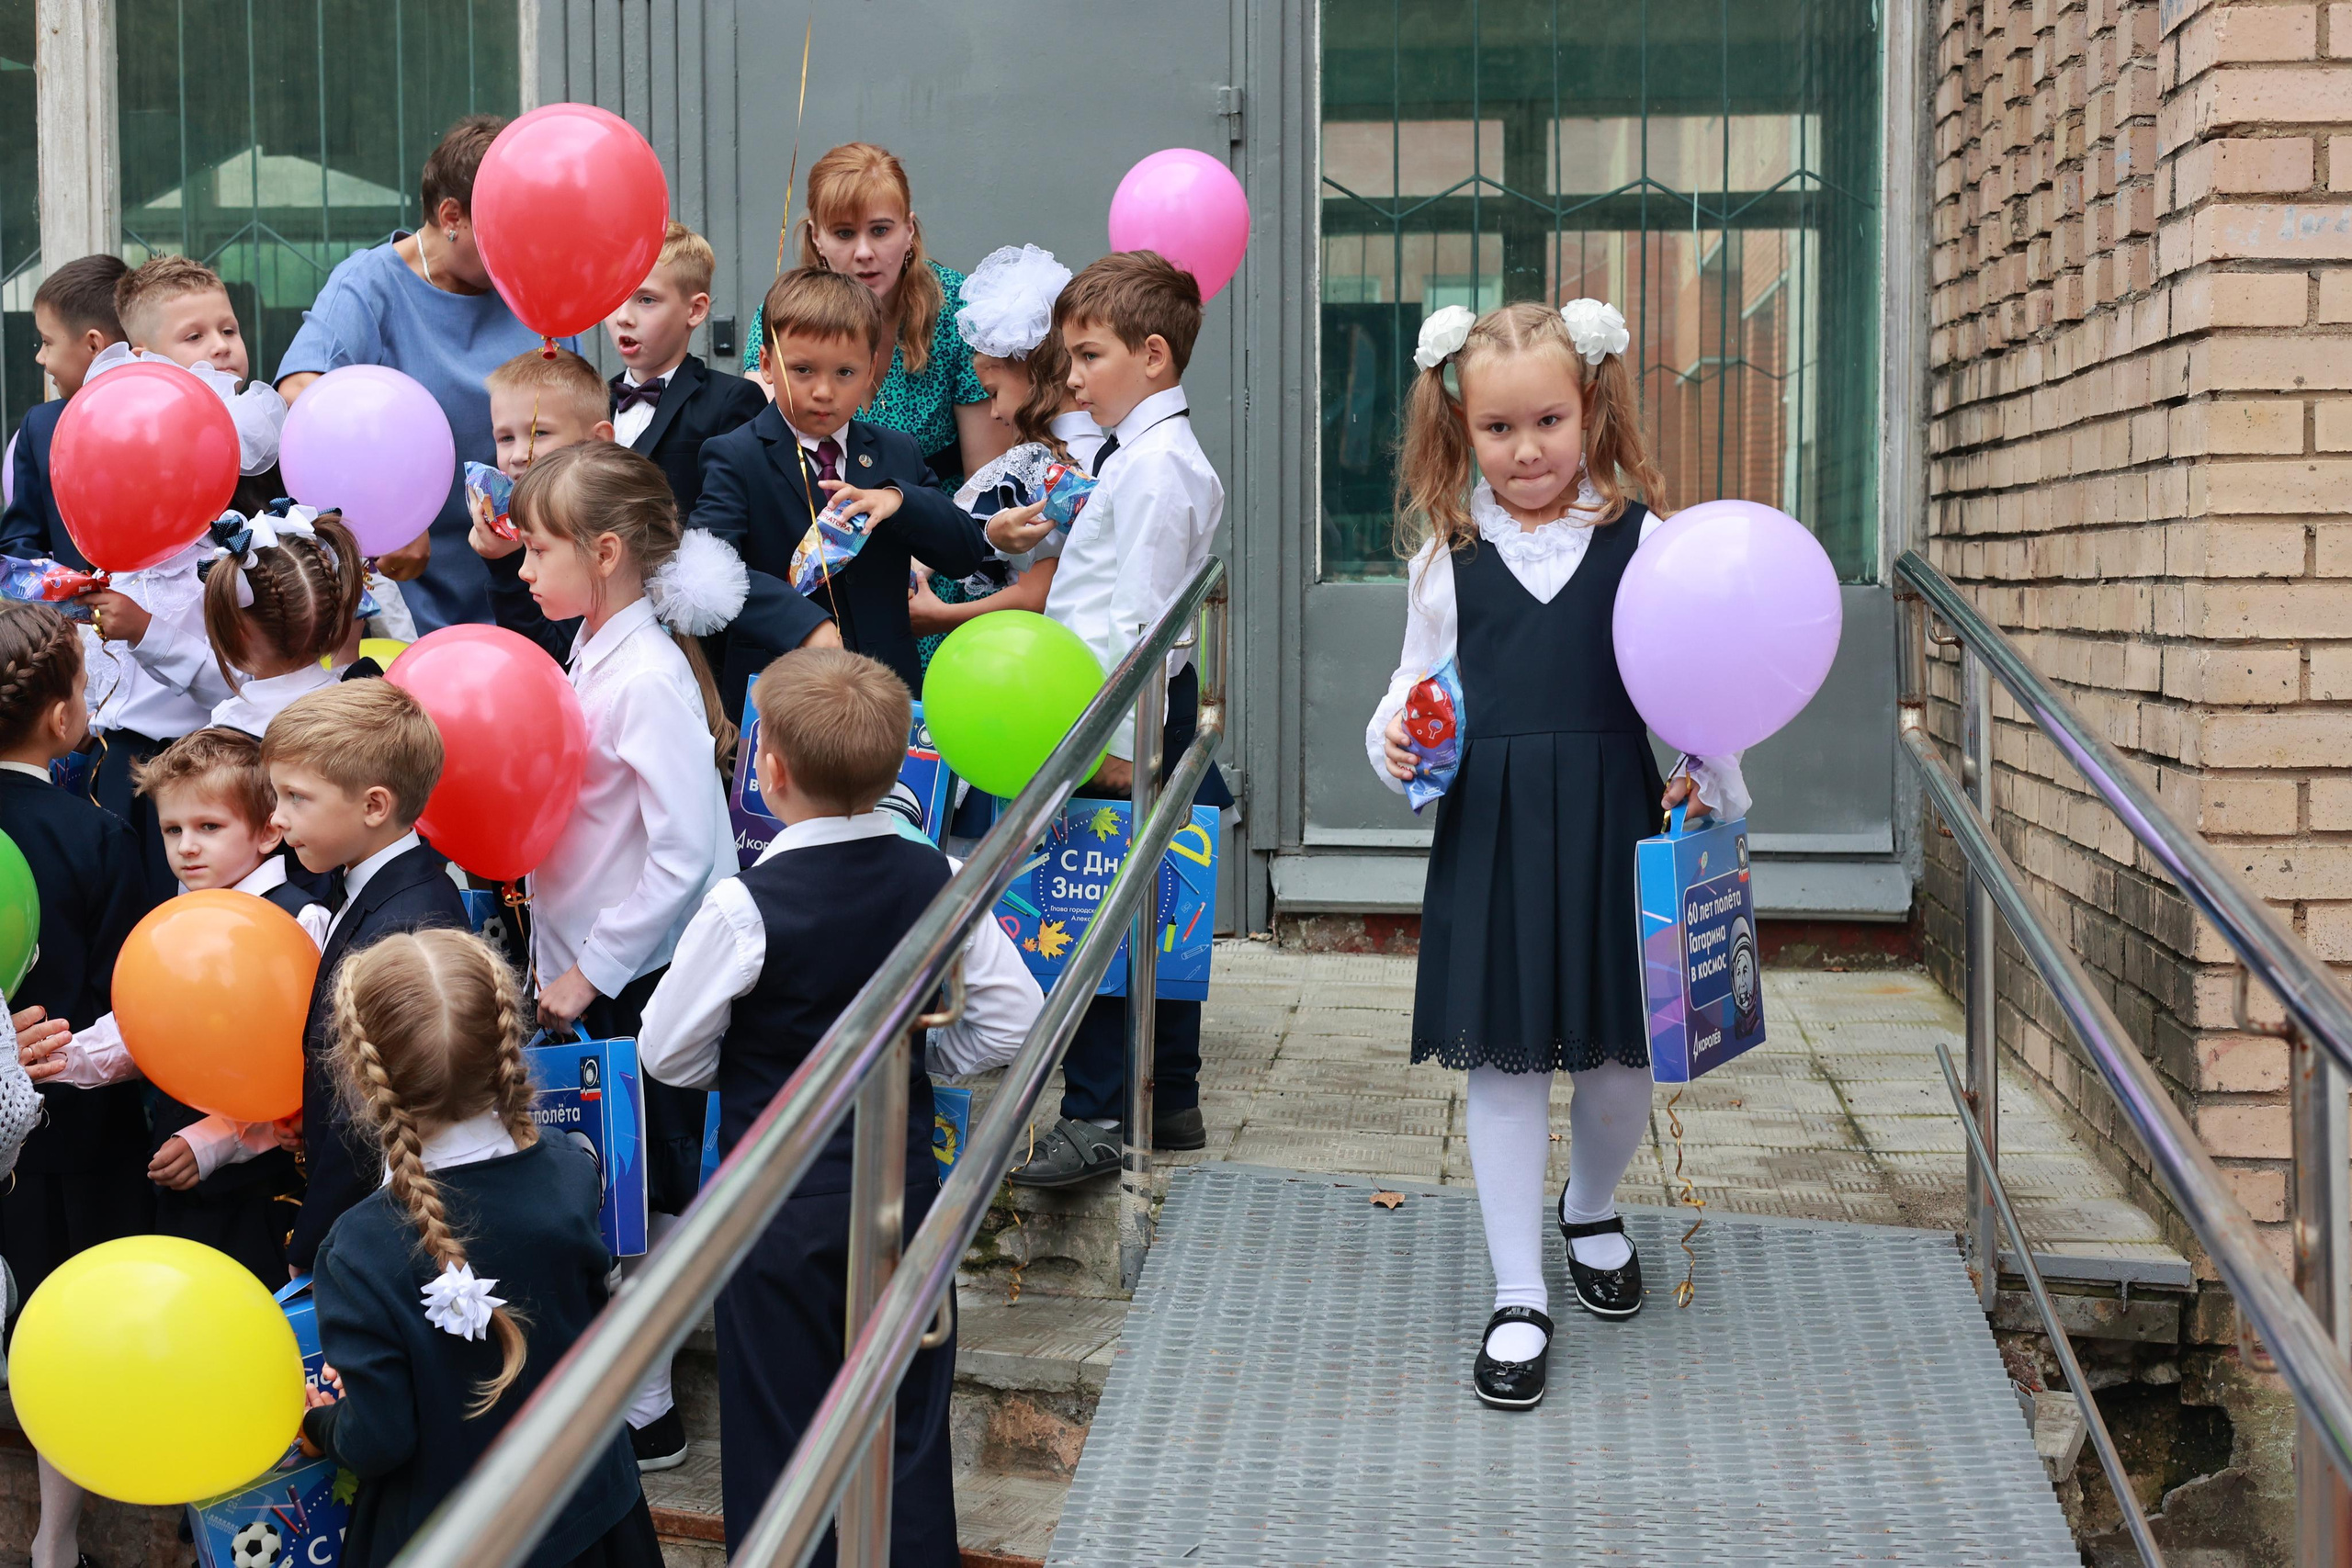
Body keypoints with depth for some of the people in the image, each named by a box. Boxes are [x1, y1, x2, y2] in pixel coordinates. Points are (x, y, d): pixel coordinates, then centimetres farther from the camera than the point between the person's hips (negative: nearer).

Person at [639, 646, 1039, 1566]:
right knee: (907, 1418, 17)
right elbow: (1014, 1018, -2)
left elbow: (667, 1055, -10)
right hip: (904, 1177, 4)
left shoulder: (746, 906, -19)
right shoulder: (936, 879, -8)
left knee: (778, 1428, 10)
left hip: (781, 1203, -4)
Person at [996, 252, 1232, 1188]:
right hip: (1137, 714, 10)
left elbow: (1140, 617, -21)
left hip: (1128, 717, -10)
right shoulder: (1149, 454, 15)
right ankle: (1171, 1103, 24)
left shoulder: (1154, 467, -16)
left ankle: (1092, 1118, -1)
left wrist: (1122, 741, -21)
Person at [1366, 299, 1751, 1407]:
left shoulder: (1642, 538, 1)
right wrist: (1395, 741, -4)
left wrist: (1712, 780, -8)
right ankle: (1518, 1297, 15)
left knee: (1622, 1048, 10)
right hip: (1491, 830, 1)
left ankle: (1593, 1211, 42)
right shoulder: (1447, 554, 5)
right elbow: (1419, 682, 15)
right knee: (1504, 1059, 4)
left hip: (1614, 824, 0)